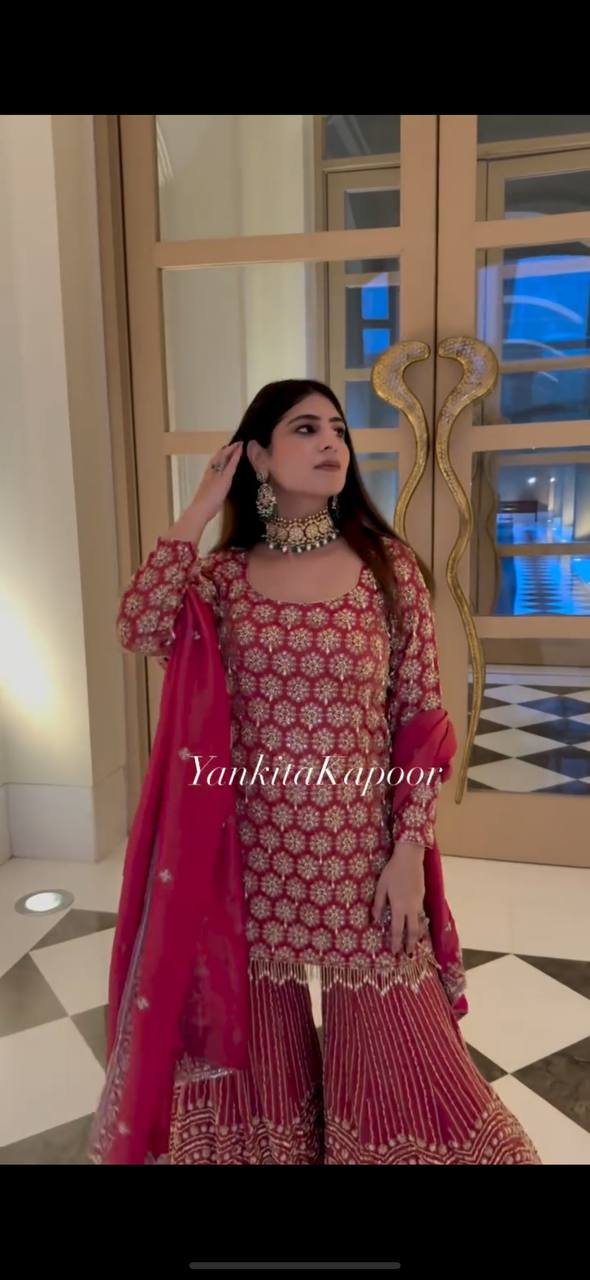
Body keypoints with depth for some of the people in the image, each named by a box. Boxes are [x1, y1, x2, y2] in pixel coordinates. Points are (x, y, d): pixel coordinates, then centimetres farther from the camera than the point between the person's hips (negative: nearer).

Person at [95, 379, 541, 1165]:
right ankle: (272, 1147, 49)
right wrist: (200, 511, -11)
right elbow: (139, 631, -19)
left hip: (360, 853, -1)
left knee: (390, 1052, 11)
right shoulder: (223, 574, 1)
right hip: (252, 853, 2)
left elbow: (423, 717, -3)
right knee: (259, 1048, 20)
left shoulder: (388, 567, -3)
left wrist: (410, 851, -8)